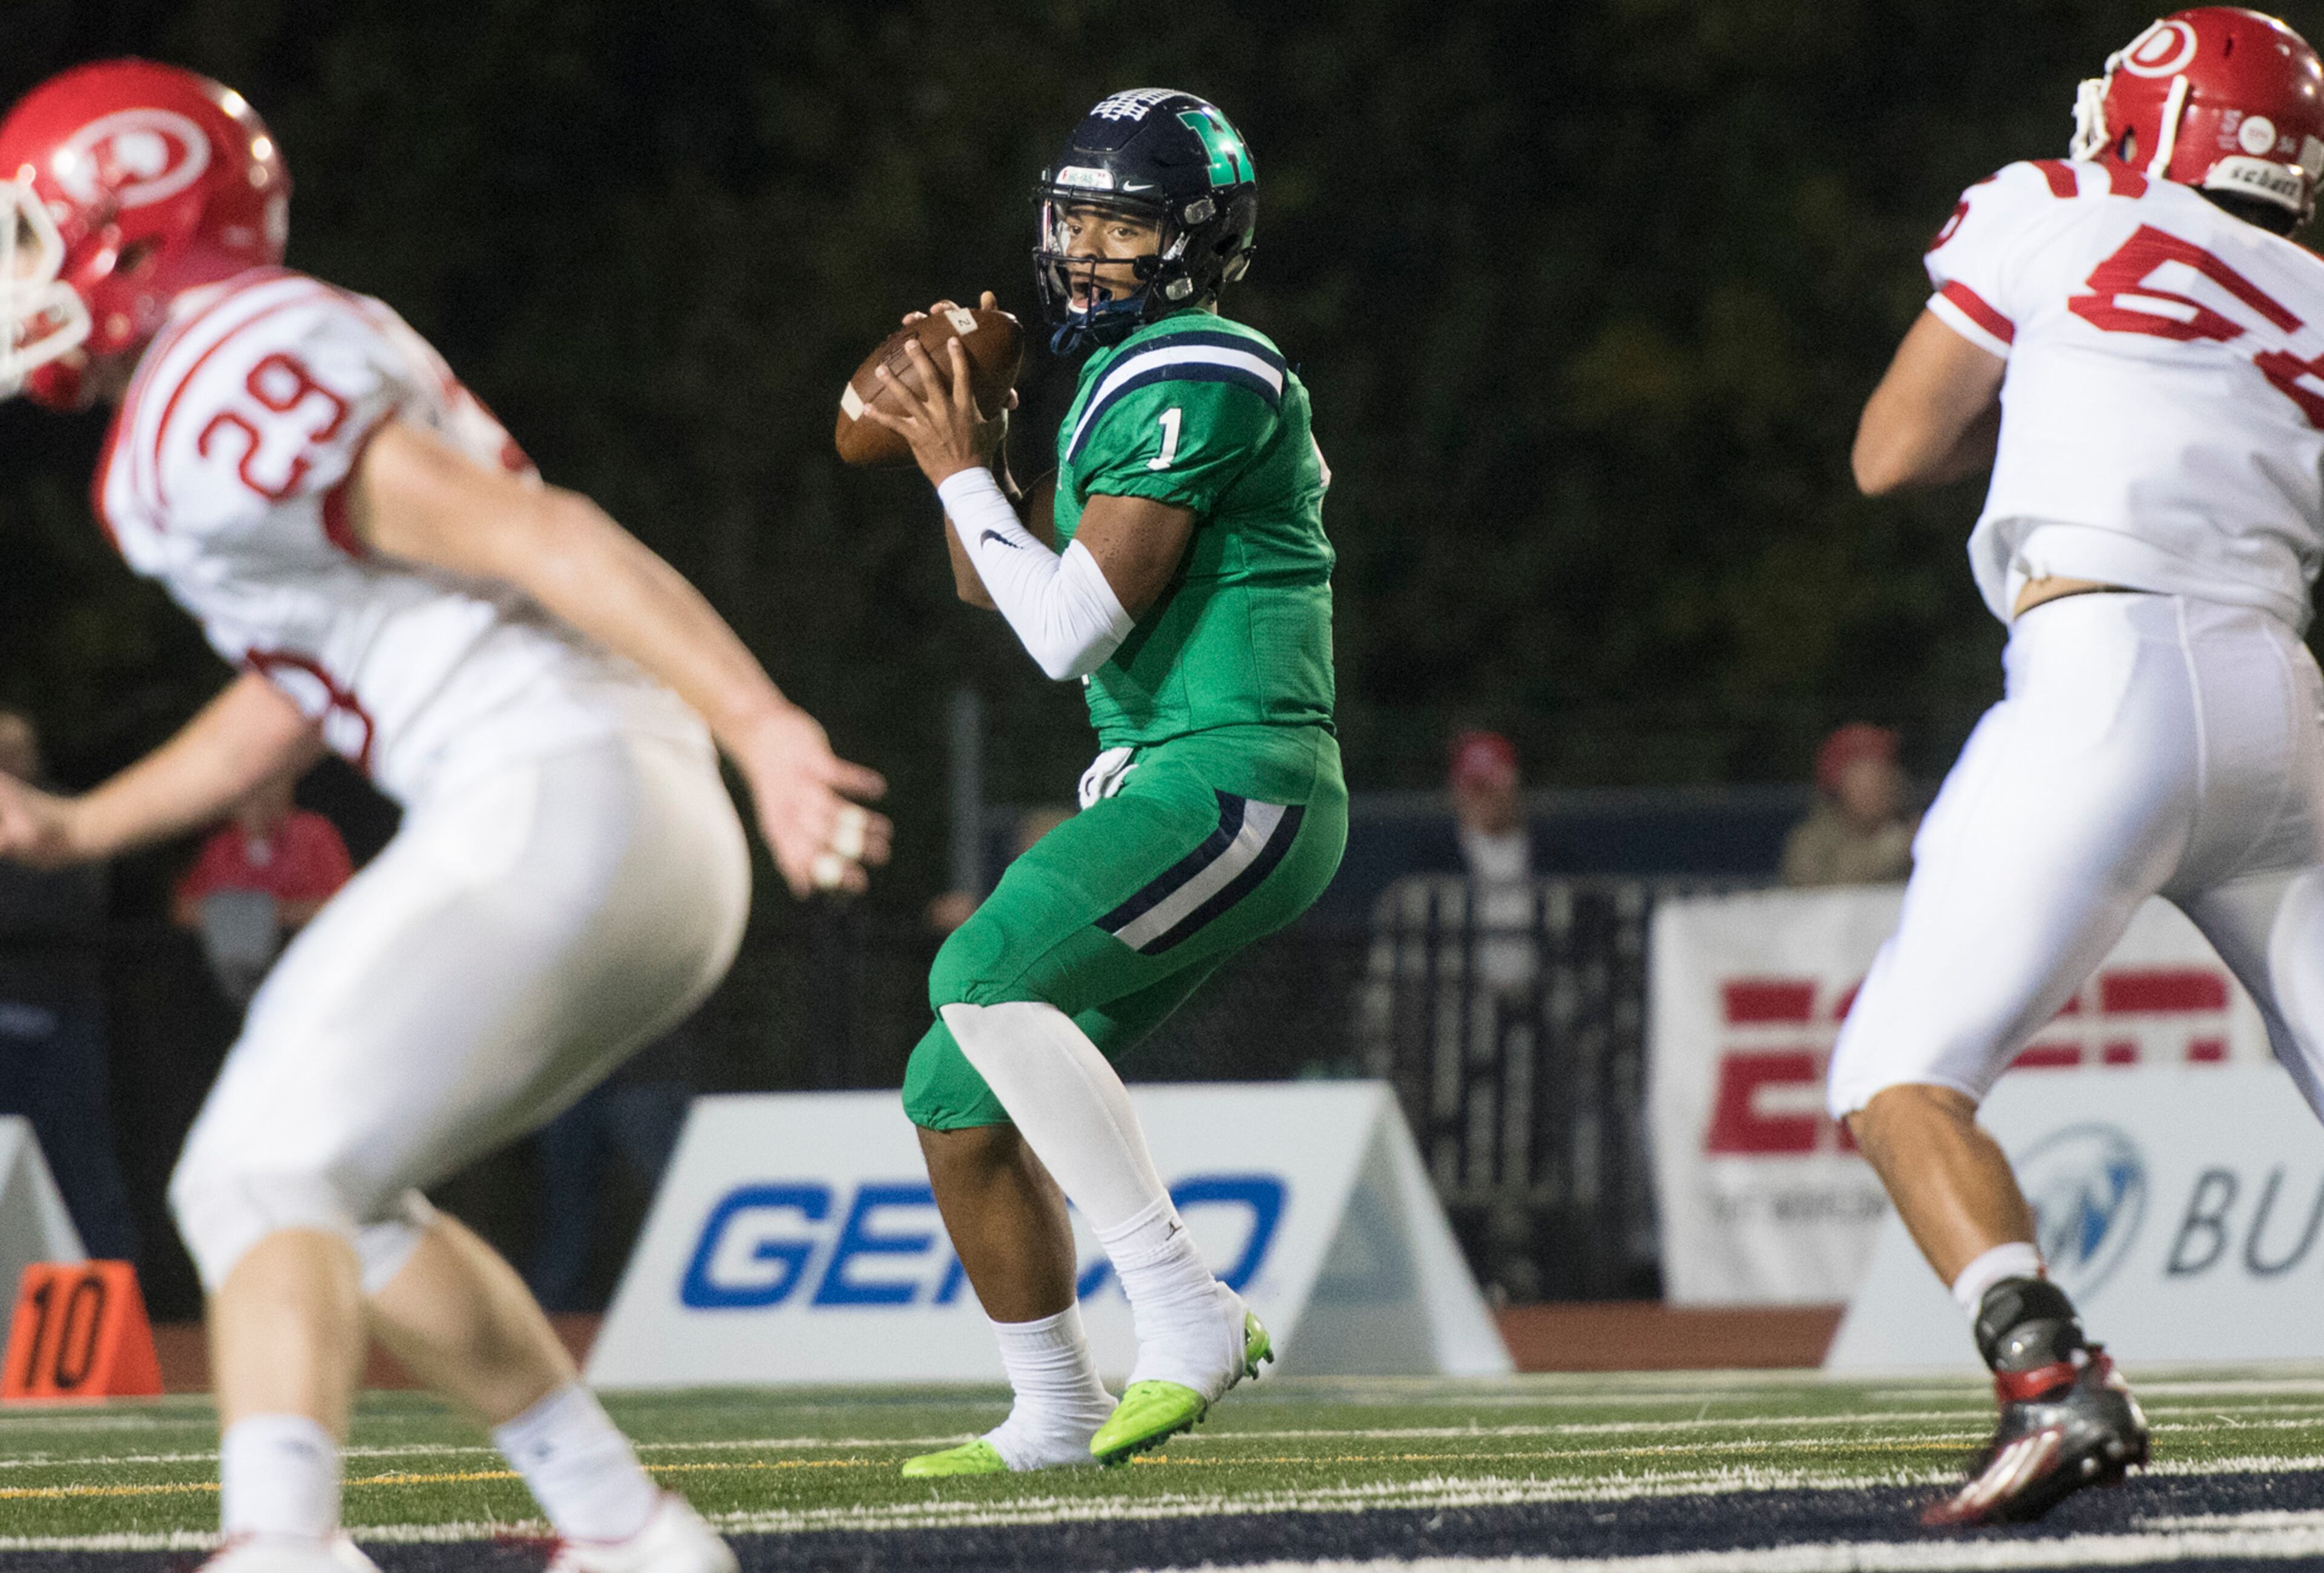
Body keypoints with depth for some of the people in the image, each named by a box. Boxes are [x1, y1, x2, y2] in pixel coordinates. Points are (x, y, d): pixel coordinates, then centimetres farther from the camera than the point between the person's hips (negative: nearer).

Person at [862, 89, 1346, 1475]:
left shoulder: (1197, 382, -13)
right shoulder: (1127, 376, 19)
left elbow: (1072, 631, -17)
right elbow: (992, 586, 28)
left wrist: (961, 474, -6)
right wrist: (972, 424, 12)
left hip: (1233, 777, -10)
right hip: (1165, 791, 10)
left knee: (989, 979, -28)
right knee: (959, 1102, 7)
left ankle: (1187, 1312, -26)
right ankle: (1056, 1412, 20)